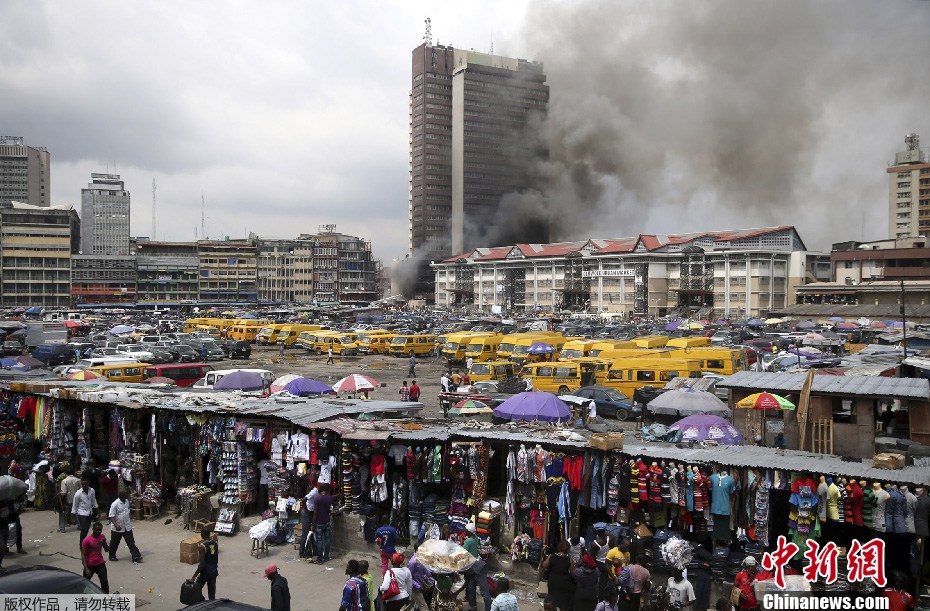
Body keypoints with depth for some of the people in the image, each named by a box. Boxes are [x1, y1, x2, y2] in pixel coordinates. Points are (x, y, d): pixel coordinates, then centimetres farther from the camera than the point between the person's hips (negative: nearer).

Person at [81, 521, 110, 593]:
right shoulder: (87, 540, -17)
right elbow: (83, 555, -16)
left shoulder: (102, 537, -2)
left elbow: (107, 549, 9)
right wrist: (86, 569, -22)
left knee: (104, 582, -9)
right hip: (90, 565, -3)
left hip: (100, 564, 3)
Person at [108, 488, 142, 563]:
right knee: (114, 543, 14)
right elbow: (111, 516, -22)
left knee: (131, 542, 3)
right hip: (117, 528, -5)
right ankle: (112, 556, 35)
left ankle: (136, 556, 2)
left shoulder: (127, 501, 1)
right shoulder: (115, 504, -21)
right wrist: (116, 525, -29)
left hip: (127, 527, 5)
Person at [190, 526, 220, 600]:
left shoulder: (203, 545, -20)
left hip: (205, 572, -6)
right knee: (212, 595, 11)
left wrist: (193, 577, -17)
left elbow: (201, 564, -21)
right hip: (214, 571, 6)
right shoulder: (215, 543, 0)